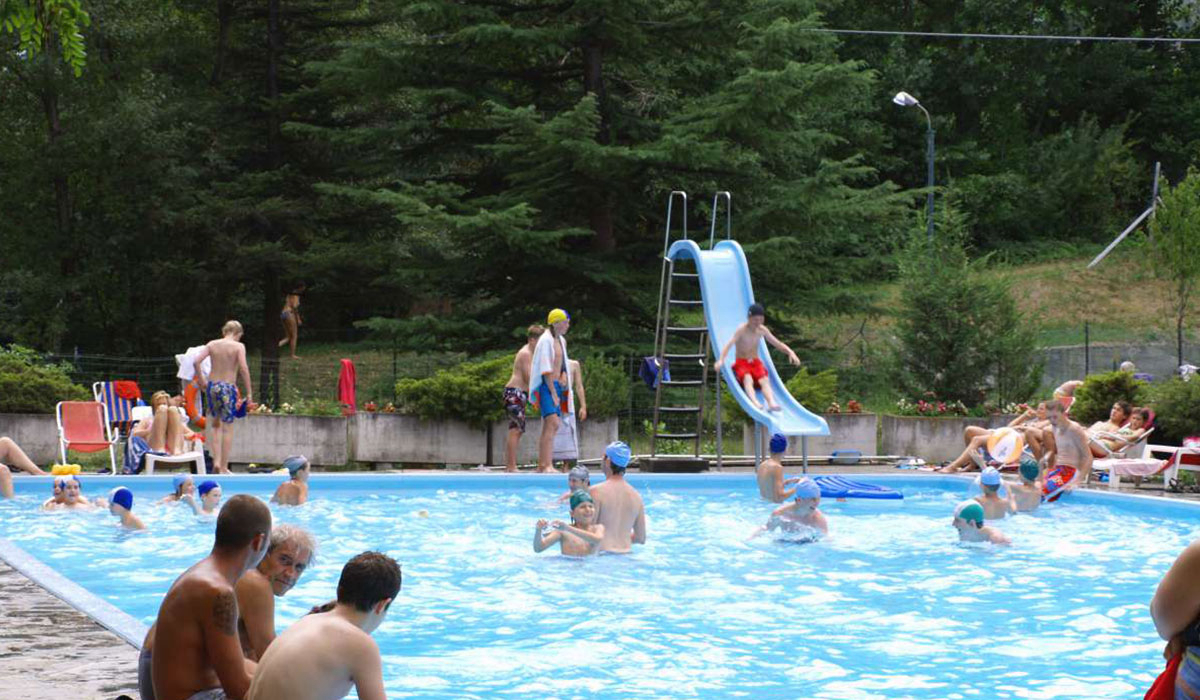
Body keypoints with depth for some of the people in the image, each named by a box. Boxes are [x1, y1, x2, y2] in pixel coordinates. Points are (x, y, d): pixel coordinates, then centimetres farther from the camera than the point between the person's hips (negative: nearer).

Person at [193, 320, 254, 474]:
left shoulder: (212, 344, 6)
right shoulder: (238, 346, -4)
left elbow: (196, 361, -3)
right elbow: (243, 368, -14)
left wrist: (201, 380, 9)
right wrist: (249, 392, -10)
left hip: (212, 385, 4)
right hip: (228, 387, -4)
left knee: (216, 424, 20)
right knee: (228, 427, 4)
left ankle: (216, 461, 9)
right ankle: (224, 467, 6)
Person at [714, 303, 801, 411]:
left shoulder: (762, 330, 1)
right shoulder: (741, 330, -14)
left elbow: (777, 343, 6)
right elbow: (729, 345, -26)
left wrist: (790, 352, -13)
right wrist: (721, 360, -43)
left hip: (756, 363, 4)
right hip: (741, 363, -4)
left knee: (764, 380, -28)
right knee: (748, 379, -36)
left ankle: (772, 403, -52)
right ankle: (755, 403, -60)